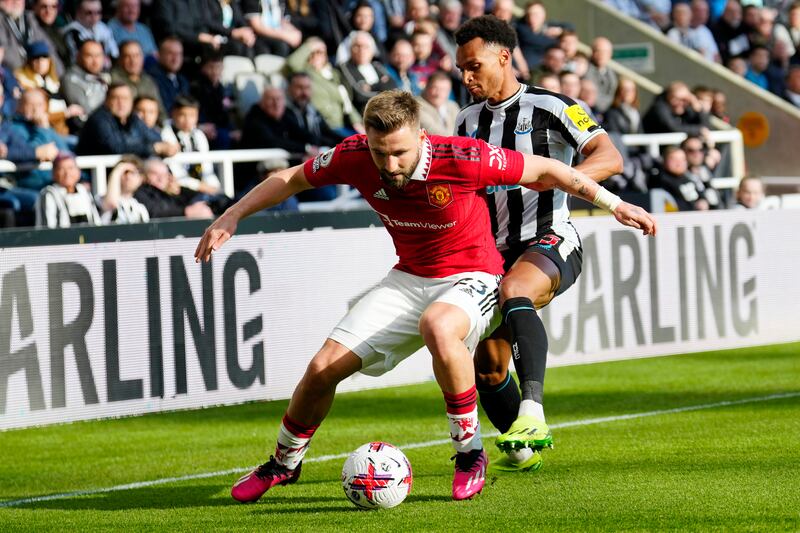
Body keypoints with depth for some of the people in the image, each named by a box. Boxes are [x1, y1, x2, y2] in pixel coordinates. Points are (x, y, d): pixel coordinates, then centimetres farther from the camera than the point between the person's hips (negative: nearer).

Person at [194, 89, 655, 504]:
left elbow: (544, 170, -15)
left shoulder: (462, 159, -28)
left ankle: (470, 453, -21)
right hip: (408, 278, 5)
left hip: (471, 277, -5)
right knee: (323, 368, -3)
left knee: (438, 327, -40)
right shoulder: (355, 156, -17)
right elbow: (291, 179, 3)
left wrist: (615, 204, -10)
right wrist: (231, 217, -2)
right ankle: (284, 464, 27)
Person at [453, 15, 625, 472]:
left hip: (550, 241, -7)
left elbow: (610, 159, -14)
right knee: (487, 366, -1)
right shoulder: (468, 121, 14)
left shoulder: (549, 108, -6)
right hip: (497, 252, 7)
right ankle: (523, 449, 23)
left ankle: (532, 414, -49)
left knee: (513, 291, -39)